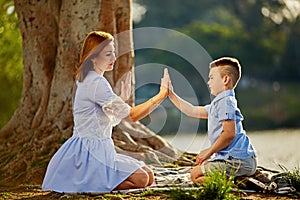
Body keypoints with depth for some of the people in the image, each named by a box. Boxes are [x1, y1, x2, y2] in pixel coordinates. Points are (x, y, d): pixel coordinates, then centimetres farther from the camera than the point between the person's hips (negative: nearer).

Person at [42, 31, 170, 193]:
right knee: (140, 179, -19)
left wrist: (122, 98, 11)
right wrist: (162, 94, -16)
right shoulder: (96, 83, -18)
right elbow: (131, 116, -19)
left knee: (148, 175, 6)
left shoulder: (87, 79, 14)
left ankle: (89, 180, 5)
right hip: (90, 152, -10)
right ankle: (87, 183, -12)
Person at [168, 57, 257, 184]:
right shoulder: (217, 103, 19)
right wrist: (171, 95, 28)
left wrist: (209, 151, -12)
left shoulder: (226, 102, -13)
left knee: (195, 175, -9)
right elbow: (192, 111, 27)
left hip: (237, 161, -11)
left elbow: (229, 134, -22)